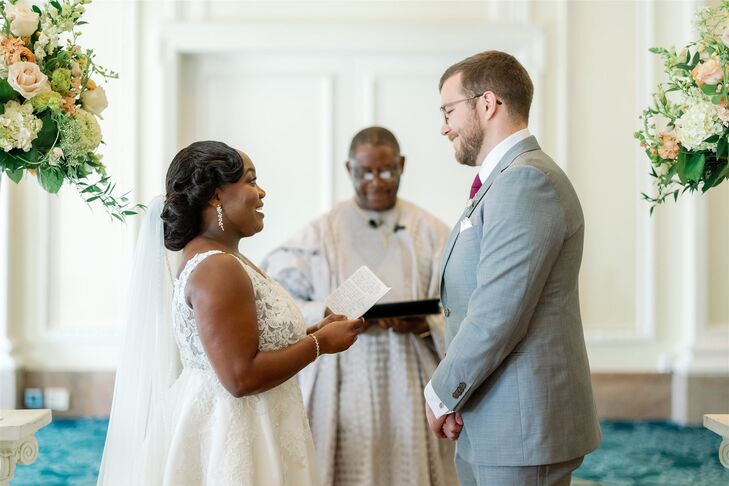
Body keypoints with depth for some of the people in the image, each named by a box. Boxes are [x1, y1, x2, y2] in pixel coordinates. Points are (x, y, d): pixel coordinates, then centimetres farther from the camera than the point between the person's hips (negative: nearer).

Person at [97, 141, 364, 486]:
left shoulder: (217, 258, 10)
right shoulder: (217, 269, -20)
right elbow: (241, 377, -25)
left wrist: (313, 332, 7)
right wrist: (320, 344, -15)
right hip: (230, 440, -10)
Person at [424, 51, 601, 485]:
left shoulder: (527, 180, -16)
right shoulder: (505, 180, 16)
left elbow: (498, 315, -22)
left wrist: (442, 395, -10)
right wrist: (454, 399, 6)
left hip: (522, 430, -9)